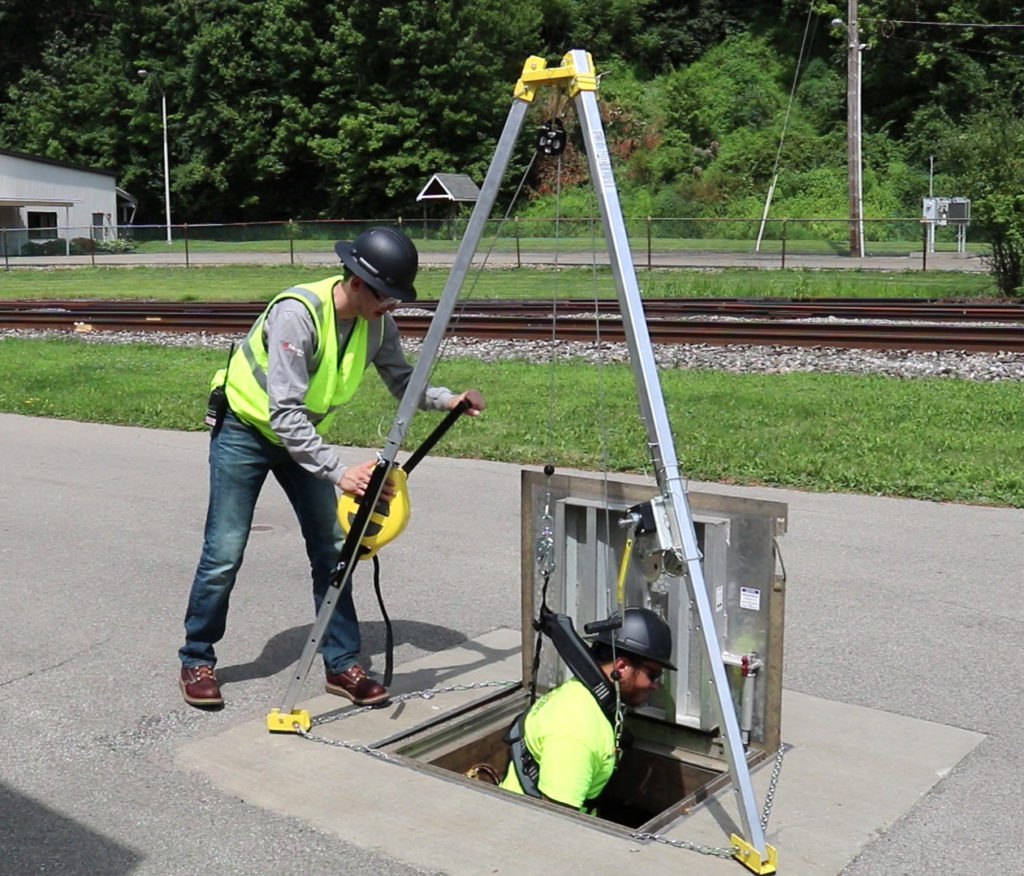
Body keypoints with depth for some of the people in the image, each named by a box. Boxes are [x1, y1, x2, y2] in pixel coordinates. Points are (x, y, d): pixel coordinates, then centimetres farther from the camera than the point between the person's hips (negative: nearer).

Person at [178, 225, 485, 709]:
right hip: (246, 428, -6)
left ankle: (342, 664, 8)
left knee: (331, 547, -1)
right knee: (224, 552, -4)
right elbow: (283, 412, -36)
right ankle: (197, 660, 15)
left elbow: (401, 380, -1)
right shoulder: (298, 312, -34)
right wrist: (339, 472, -43)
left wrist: (447, 399, -22)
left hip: (302, 433, 6)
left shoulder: (377, 322, -14)